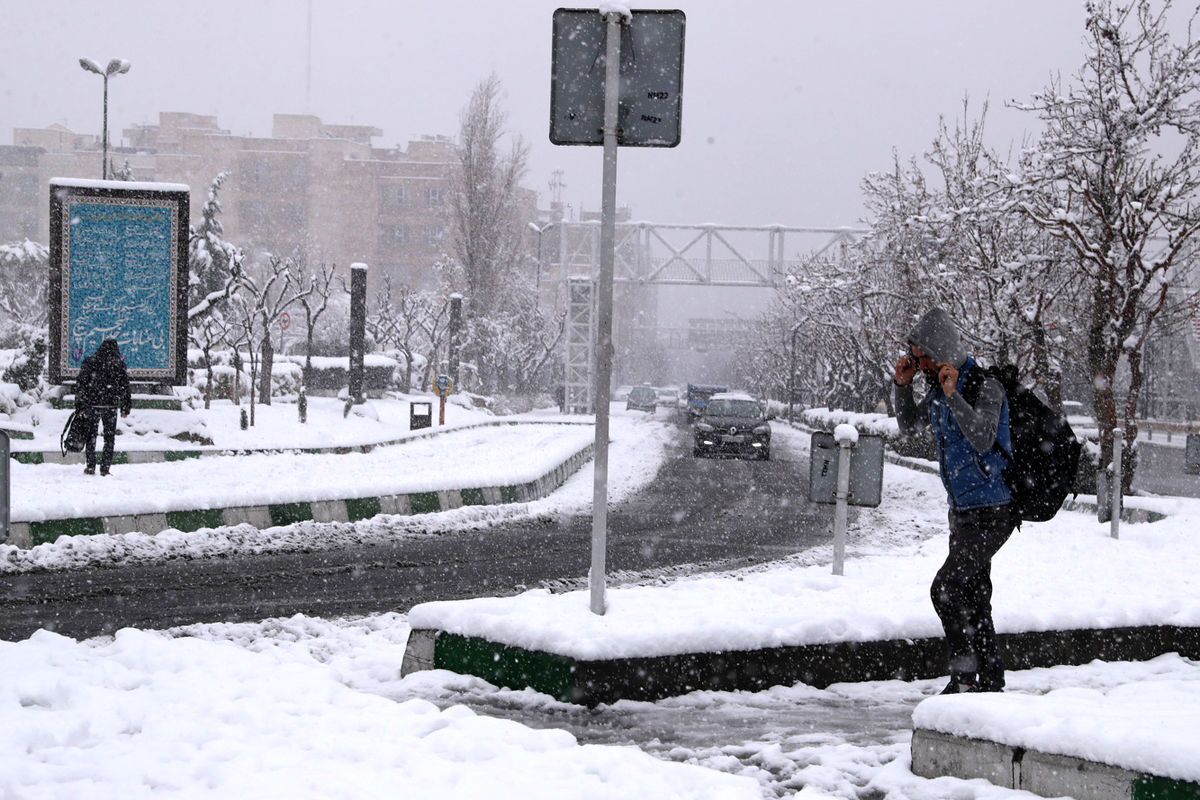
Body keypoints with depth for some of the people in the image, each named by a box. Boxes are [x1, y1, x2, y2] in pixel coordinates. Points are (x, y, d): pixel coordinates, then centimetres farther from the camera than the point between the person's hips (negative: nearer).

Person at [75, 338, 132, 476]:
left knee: (91, 436, 12)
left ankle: (90, 466, 10)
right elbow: (124, 386, 1)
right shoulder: (119, 364, 1)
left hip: (92, 405, 1)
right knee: (109, 438, 8)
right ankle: (105, 467, 4)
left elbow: (80, 384, 2)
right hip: (111, 406, -1)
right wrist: (125, 408, 7)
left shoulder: (89, 362, 3)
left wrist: (79, 406, 6)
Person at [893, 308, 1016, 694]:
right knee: (973, 597, 12)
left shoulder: (985, 386, -18)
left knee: (947, 588, -17)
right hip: (963, 510, 9)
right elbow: (909, 425, 20)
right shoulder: (938, 389, 7)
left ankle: (966, 674, -10)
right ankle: (990, 681, 20)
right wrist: (902, 386, 4)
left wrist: (953, 395, -34)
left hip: (992, 512, -9)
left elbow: (983, 439, -30)